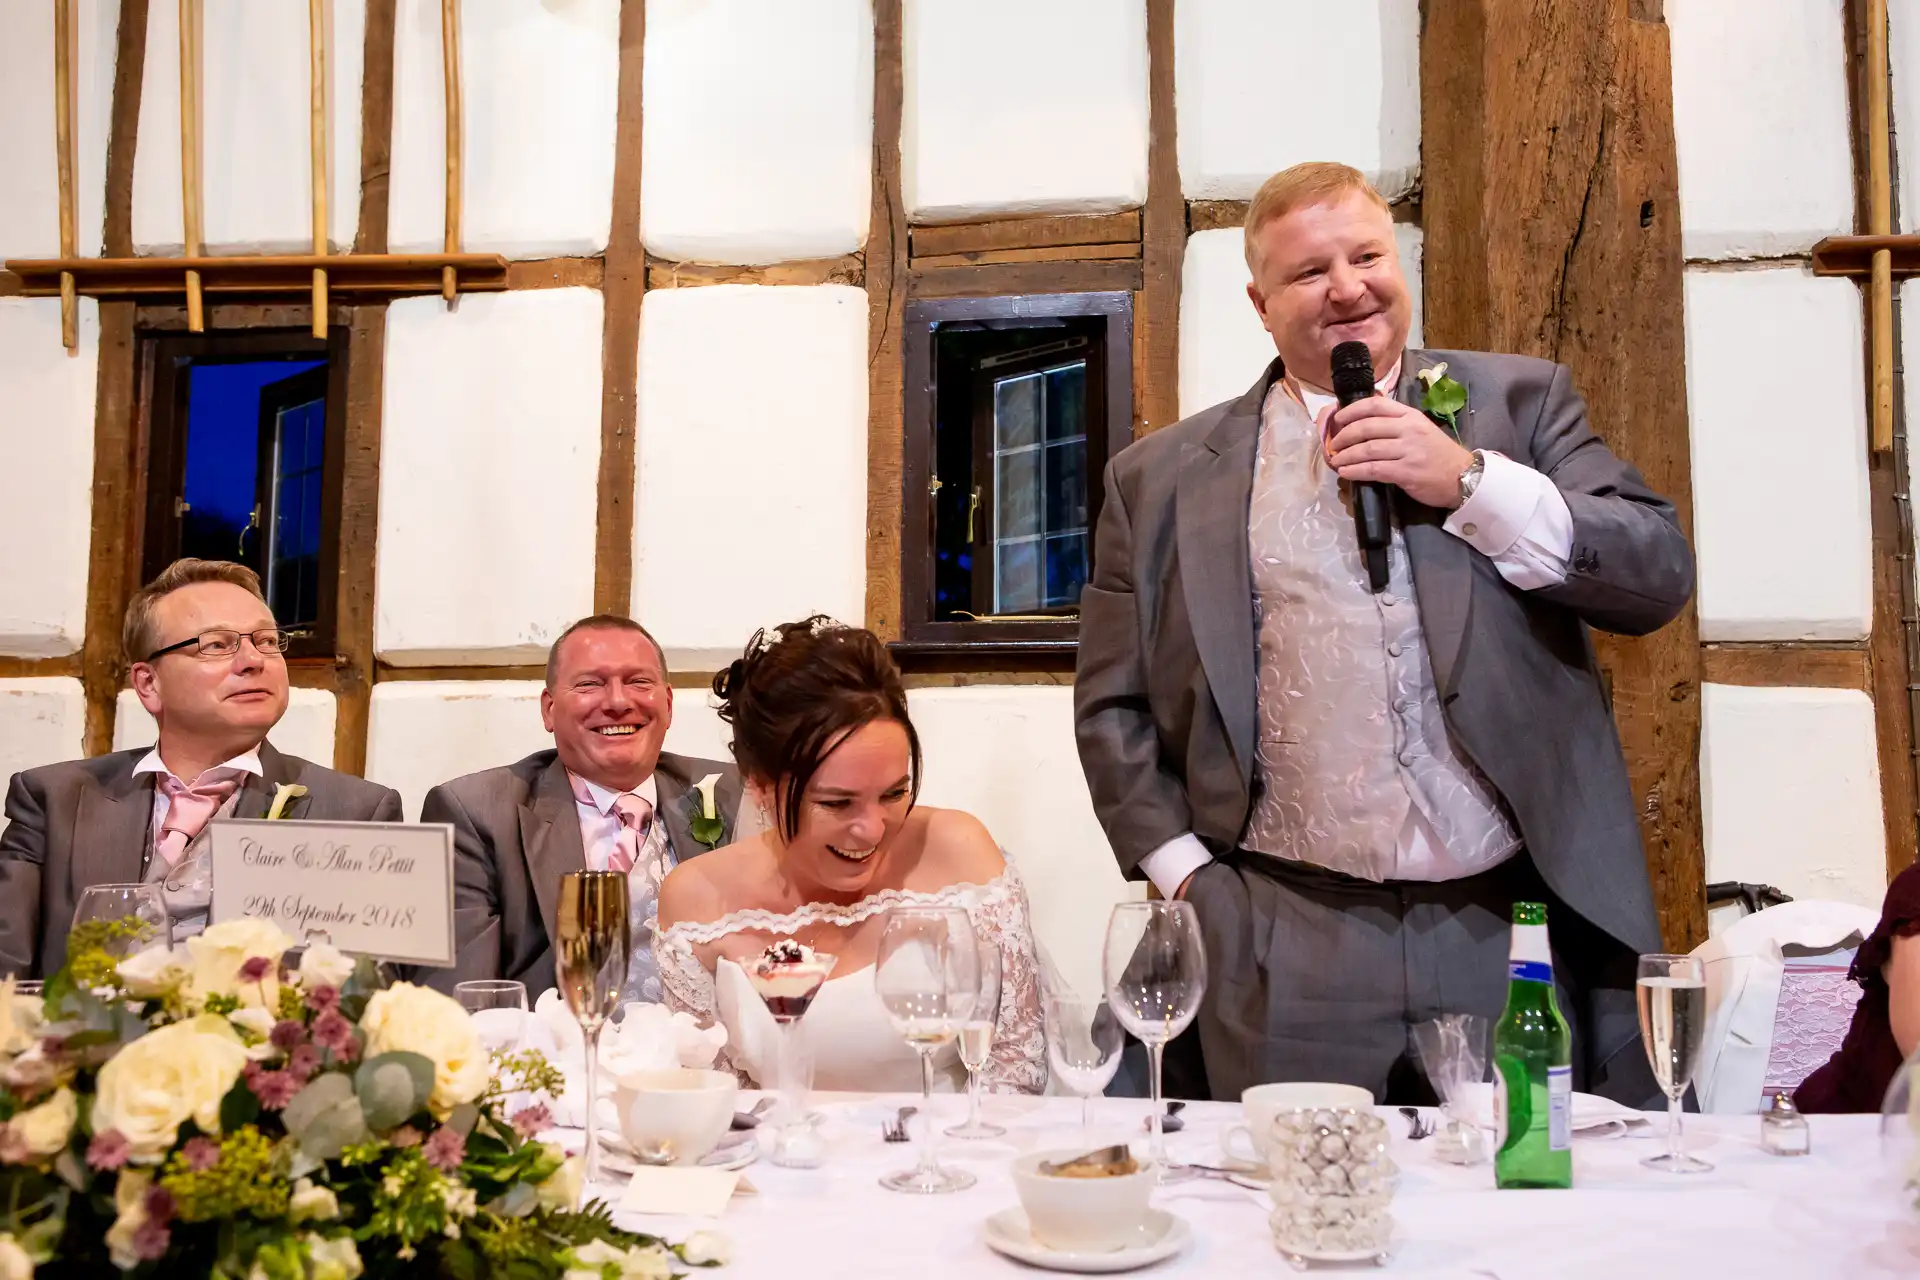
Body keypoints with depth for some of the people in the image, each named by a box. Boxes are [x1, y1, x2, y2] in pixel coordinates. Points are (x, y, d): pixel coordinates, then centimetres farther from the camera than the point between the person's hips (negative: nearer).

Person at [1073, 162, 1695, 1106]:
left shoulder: (1519, 403, 9)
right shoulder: (1162, 478, 8)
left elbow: (1660, 577, 0)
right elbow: (1113, 709, 10)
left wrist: (1470, 480, -10)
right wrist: (1182, 873, 0)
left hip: (1520, 930, 1)